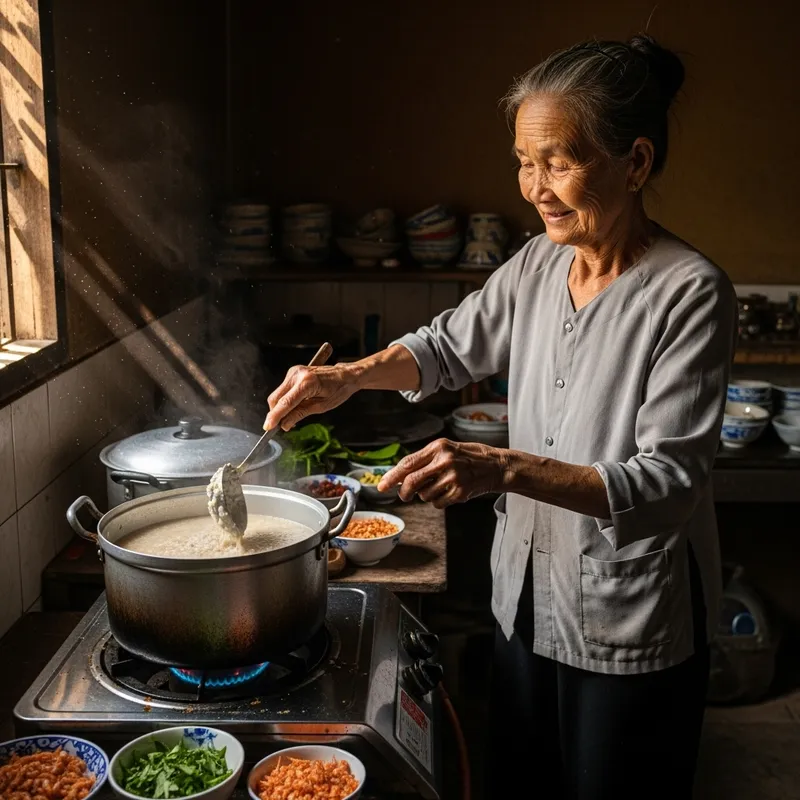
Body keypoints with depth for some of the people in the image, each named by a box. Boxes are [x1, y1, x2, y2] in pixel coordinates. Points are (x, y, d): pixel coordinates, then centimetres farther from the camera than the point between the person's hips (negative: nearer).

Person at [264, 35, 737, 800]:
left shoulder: (689, 292, -21)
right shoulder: (539, 264, -2)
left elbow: (669, 480, -24)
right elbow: (452, 345, 13)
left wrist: (504, 469, -35)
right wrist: (350, 375, -5)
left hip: (630, 631, -6)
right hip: (526, 599, 6)